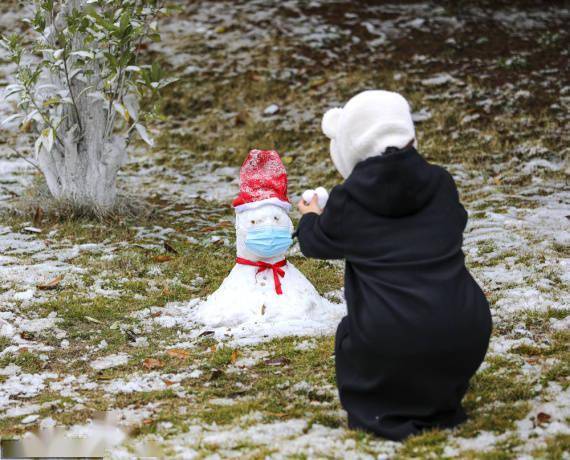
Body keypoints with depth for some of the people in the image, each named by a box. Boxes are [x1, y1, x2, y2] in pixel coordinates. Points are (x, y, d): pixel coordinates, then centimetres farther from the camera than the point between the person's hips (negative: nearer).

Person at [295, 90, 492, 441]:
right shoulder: (441, 184, 7)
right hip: (466, 335, 3)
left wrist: (310, 217, 45)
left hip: (391, 344, -2)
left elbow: (315, 243, 20)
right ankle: (439, 408, 28)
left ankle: (386, 414, 13)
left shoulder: (349, 201, -1)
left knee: (349, 335, 29)